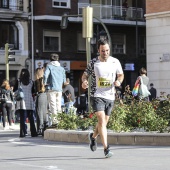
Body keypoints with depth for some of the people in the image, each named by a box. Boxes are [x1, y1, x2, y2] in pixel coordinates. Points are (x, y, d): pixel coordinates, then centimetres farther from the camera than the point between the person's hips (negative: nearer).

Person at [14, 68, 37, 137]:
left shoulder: (18, 81, -3)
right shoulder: (31, 82, 2)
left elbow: (14, 90, 0)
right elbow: (33, 92, 3)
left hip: (21, 101, -1)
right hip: (30, 102, 1)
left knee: (22, 118, 1)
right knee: (31, 118, 7)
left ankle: (23, 132, -6)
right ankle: (33, 133, 7)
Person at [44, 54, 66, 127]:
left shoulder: (49, 66, 0)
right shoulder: (62, 68, 14)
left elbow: (45, 75, -16)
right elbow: (64, 80, 13)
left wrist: (45, 83, -1)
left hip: (52, 88, -4)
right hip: (59, 89, 4)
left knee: (53, 105, -6)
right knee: (58, 105, 9)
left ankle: (54, 121, -12)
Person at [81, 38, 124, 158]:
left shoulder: (115, 62, 3)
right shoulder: (93, 63, -3)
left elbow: (121, 74, 16)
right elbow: (85, 74, 7)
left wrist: (119, 81, -6)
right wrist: (84, 81, -16)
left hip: (110, 96, 3)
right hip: (97, 95, -3)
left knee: (104, 122, 14)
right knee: (101, 120, -18)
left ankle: (93, 136, 45)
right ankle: (106, 148, -20)